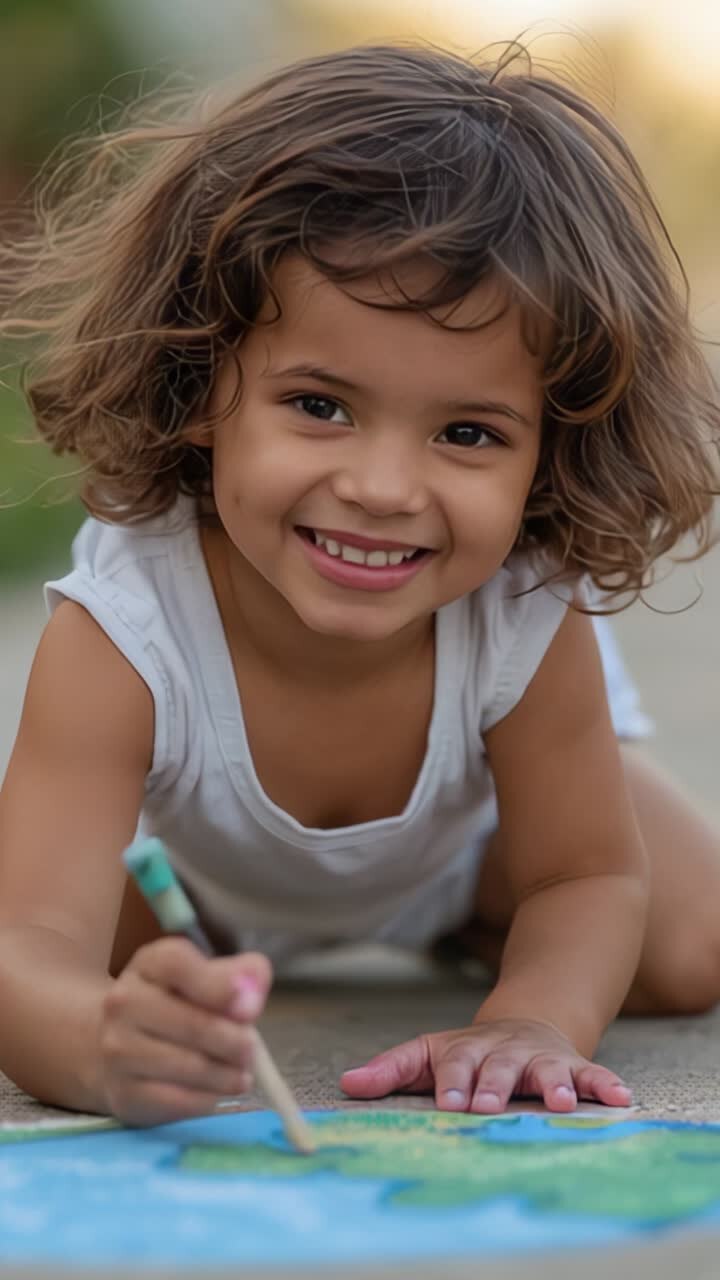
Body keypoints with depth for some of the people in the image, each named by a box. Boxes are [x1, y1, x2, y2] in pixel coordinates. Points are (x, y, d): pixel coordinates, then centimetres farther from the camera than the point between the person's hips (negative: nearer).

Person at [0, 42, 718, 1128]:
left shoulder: (528, 620, -40)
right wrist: (108, 1048, -78)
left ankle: (459, 922, 23)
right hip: (190, 856, 0)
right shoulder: (121, 632, -46)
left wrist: (533, 1021, -49)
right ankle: (207, 938, 22)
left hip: (466, 836, 1)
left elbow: (592, 879, -24)